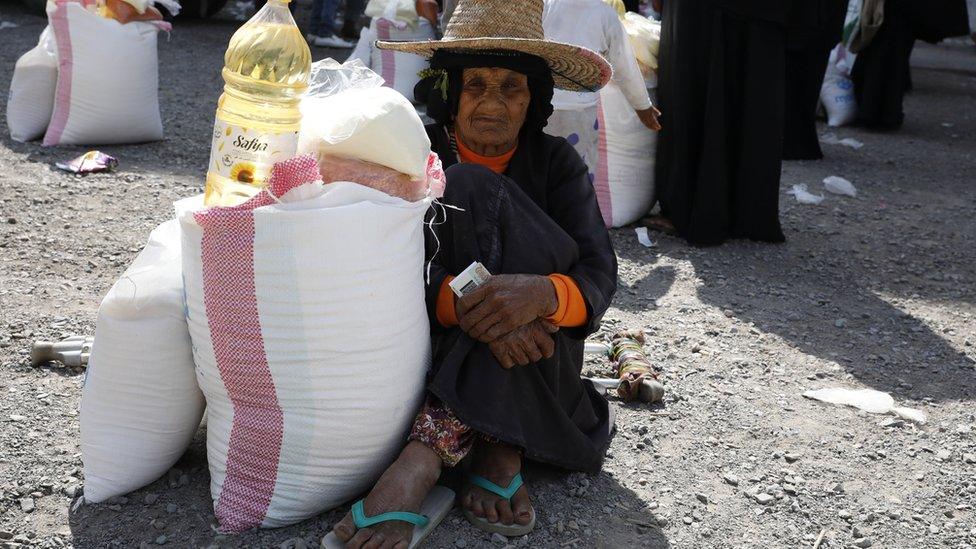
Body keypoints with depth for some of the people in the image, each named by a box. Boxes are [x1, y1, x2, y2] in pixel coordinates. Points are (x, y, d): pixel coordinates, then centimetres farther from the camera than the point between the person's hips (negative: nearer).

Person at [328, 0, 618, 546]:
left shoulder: (556, 163, 1)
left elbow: (599, 275, -12)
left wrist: (542, 293, -36)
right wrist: (459, 302, -37)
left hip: (535, 359, 0)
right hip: (432, 345, 0)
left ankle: (426, 459, -34)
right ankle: (499, 451, -32)